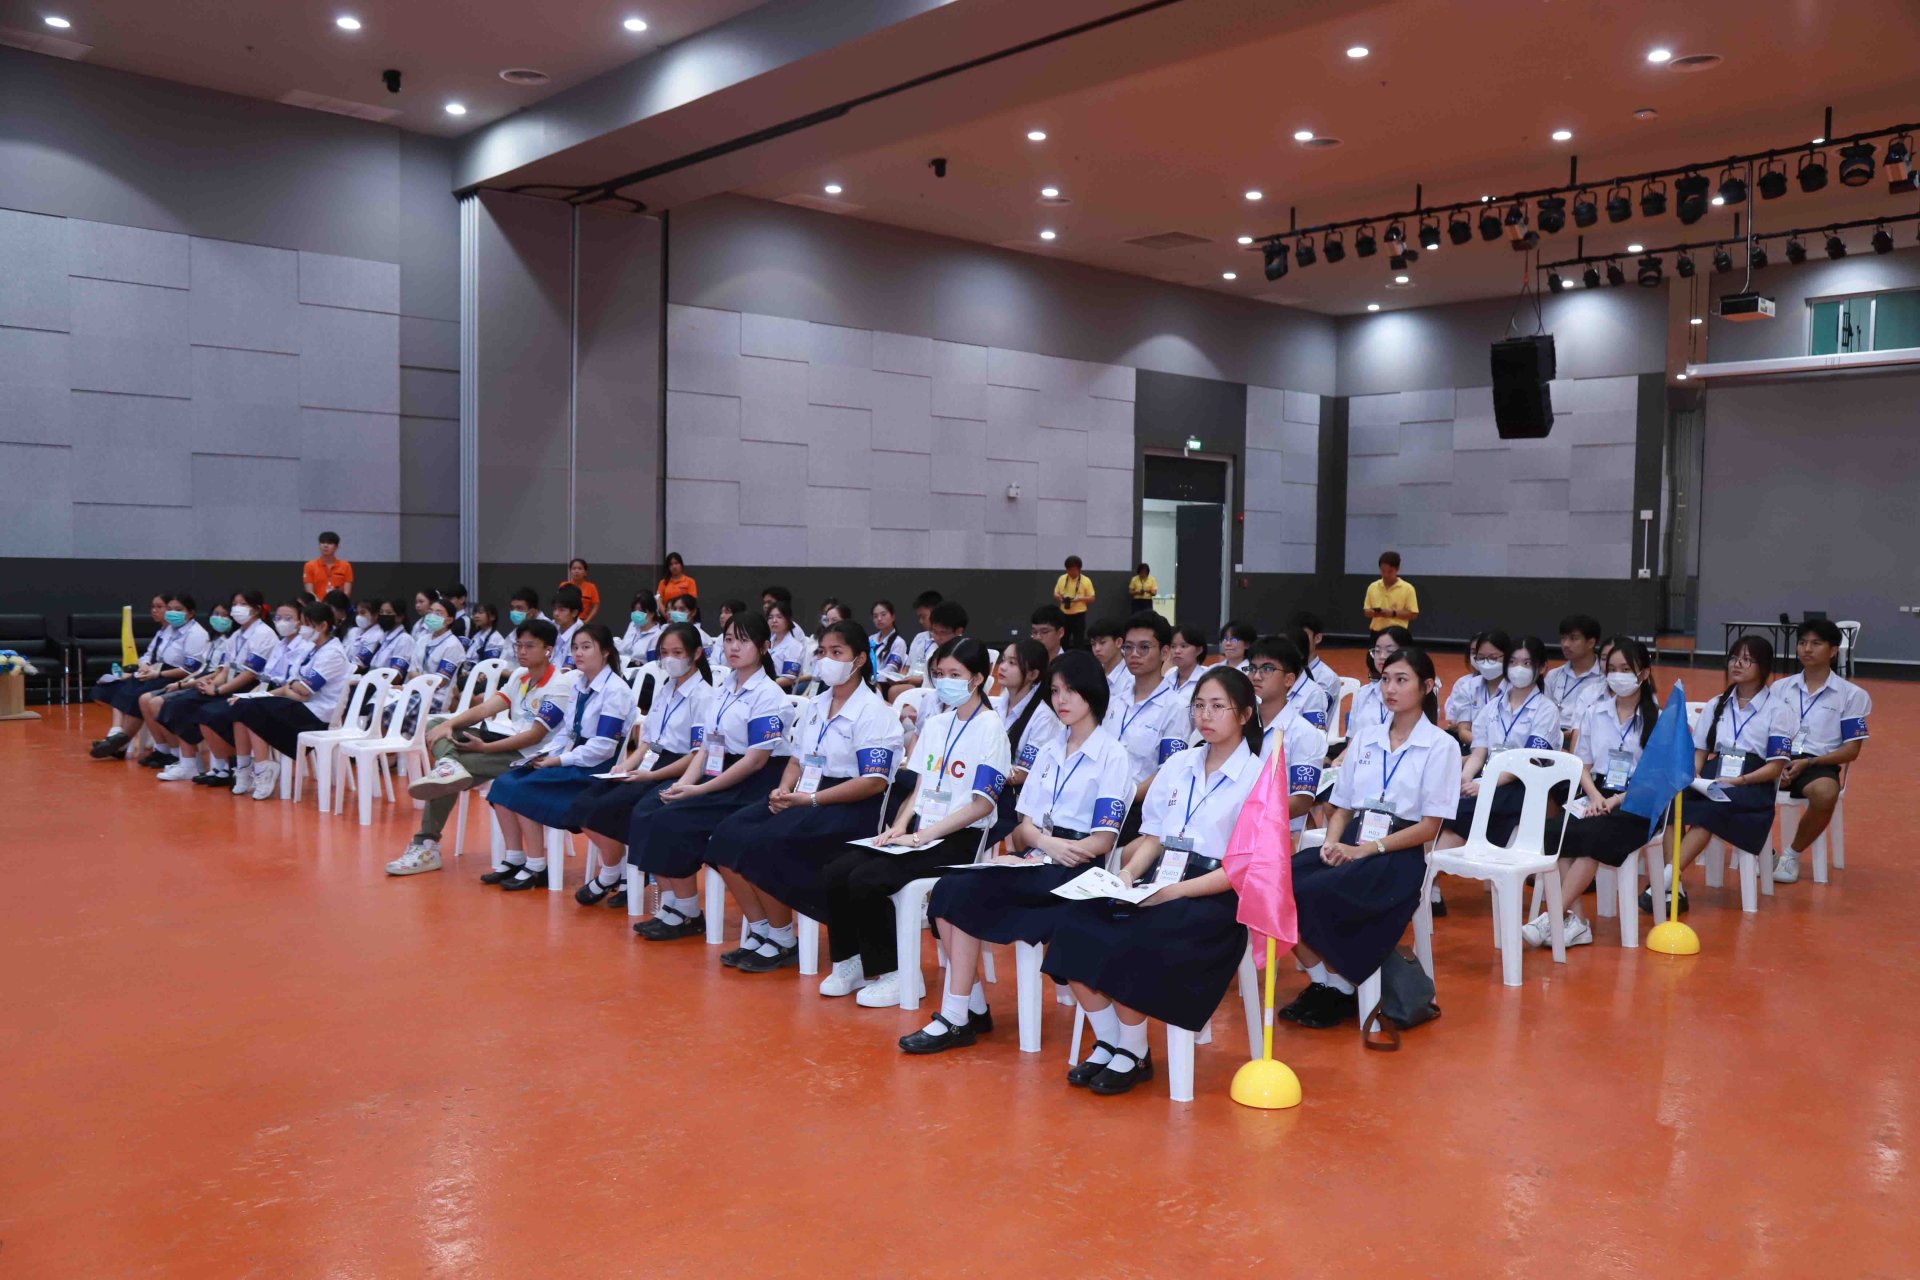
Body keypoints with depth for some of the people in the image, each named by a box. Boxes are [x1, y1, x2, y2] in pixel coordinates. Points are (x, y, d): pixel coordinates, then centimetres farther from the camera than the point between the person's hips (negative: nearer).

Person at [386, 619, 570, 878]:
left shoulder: (558, 689, -16)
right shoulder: (520, 675, 9)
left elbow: (535, 736, -21)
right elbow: (486, 707, 2)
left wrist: (485, 747, -23)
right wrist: (448, 724, -14)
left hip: (527, 756, -9)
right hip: (507, 737, 9)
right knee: (436, 725, -1)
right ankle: (448, 764, -25)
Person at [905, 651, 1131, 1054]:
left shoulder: (1112, 756, -3)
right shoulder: (1048, 752, 17)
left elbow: (1102, 841, -9)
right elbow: (1025, 824, 11)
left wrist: (1051, 850, -18)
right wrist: (1046, 842, -11)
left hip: (1075, 870, -6)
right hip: (1037, 864, 6)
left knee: (965, 893, -24)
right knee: (949, 887, -19)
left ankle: (956, 1018, -16)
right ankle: (973, 1007, -13)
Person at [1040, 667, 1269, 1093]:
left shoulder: (1257, 777, -4)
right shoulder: (1177, 765, 14)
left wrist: (1176, 891, -20)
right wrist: (1129, 872, -6)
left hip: (1216, 896, -6)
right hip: (1160, 882, 6)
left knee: (1132, 944, -30)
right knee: (1075, 924, -19)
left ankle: (1134, 1054, -6)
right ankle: (1107, 1043, -4)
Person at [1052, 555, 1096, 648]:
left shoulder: (1086, 581, -5)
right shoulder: (1062, 579, 4)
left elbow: (1092, 599, -2)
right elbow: (1055, 594, 12)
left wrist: (1080, 598, -19)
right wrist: (1059, 598, -11)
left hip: (1078, 616, -3)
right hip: (1064, 615, 3)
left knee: (1078, 643, -1)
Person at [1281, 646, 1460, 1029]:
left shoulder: (1440, 746, 0)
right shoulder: (1365, 736, 15)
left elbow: (1429, 827, -6)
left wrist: (1367, 849, -15)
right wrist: (1332, 843, -6)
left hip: (1399, 856, -5)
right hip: (1351, 845, 5)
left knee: (1313, 894, -31)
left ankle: (1341, 989, -7)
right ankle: (1322, 980, -8)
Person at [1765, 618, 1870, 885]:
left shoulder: (1851, 695, 5)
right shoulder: (1780, 688, 15)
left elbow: (1851, 750, 1)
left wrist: (1808, 763, -13)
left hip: (1819, 764, -2)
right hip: (1779, 761, 2)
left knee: (1825, 793, -38)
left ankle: (1792, 854, -10)